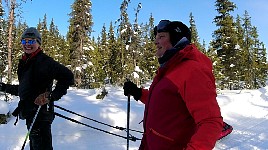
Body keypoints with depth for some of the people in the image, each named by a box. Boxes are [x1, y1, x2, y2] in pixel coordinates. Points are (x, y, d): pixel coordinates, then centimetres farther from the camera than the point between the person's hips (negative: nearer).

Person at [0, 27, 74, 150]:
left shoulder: (44, 61, -13)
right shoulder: (25, 63, 15)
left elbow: (67, 77, -19)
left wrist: (52, 96, -22)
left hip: (40, 113, -9)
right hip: (30, 114, 9)